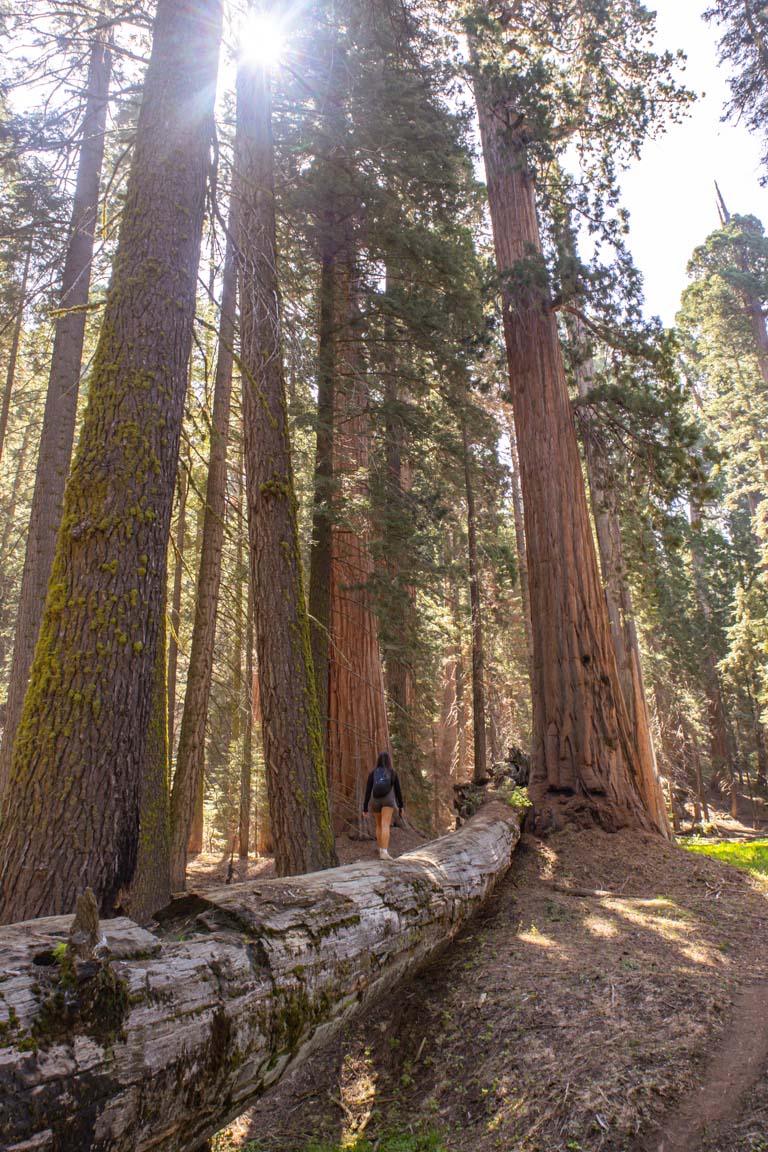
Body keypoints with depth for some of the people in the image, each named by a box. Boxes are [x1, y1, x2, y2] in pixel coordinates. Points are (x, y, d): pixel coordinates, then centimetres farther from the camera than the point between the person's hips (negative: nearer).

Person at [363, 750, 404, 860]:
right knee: (385, 826, -14)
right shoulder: (393, 773, 3)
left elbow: (367, 791, 1)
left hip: (375, 801, 3)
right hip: (388, 800, -3)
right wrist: (401, 806, 12)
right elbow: (398, 790, 4)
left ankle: (381, 850, 25)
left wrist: (365, 808, 2)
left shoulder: (373, 773, 5)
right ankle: (384, 852, -30)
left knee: (379, 825, 23)